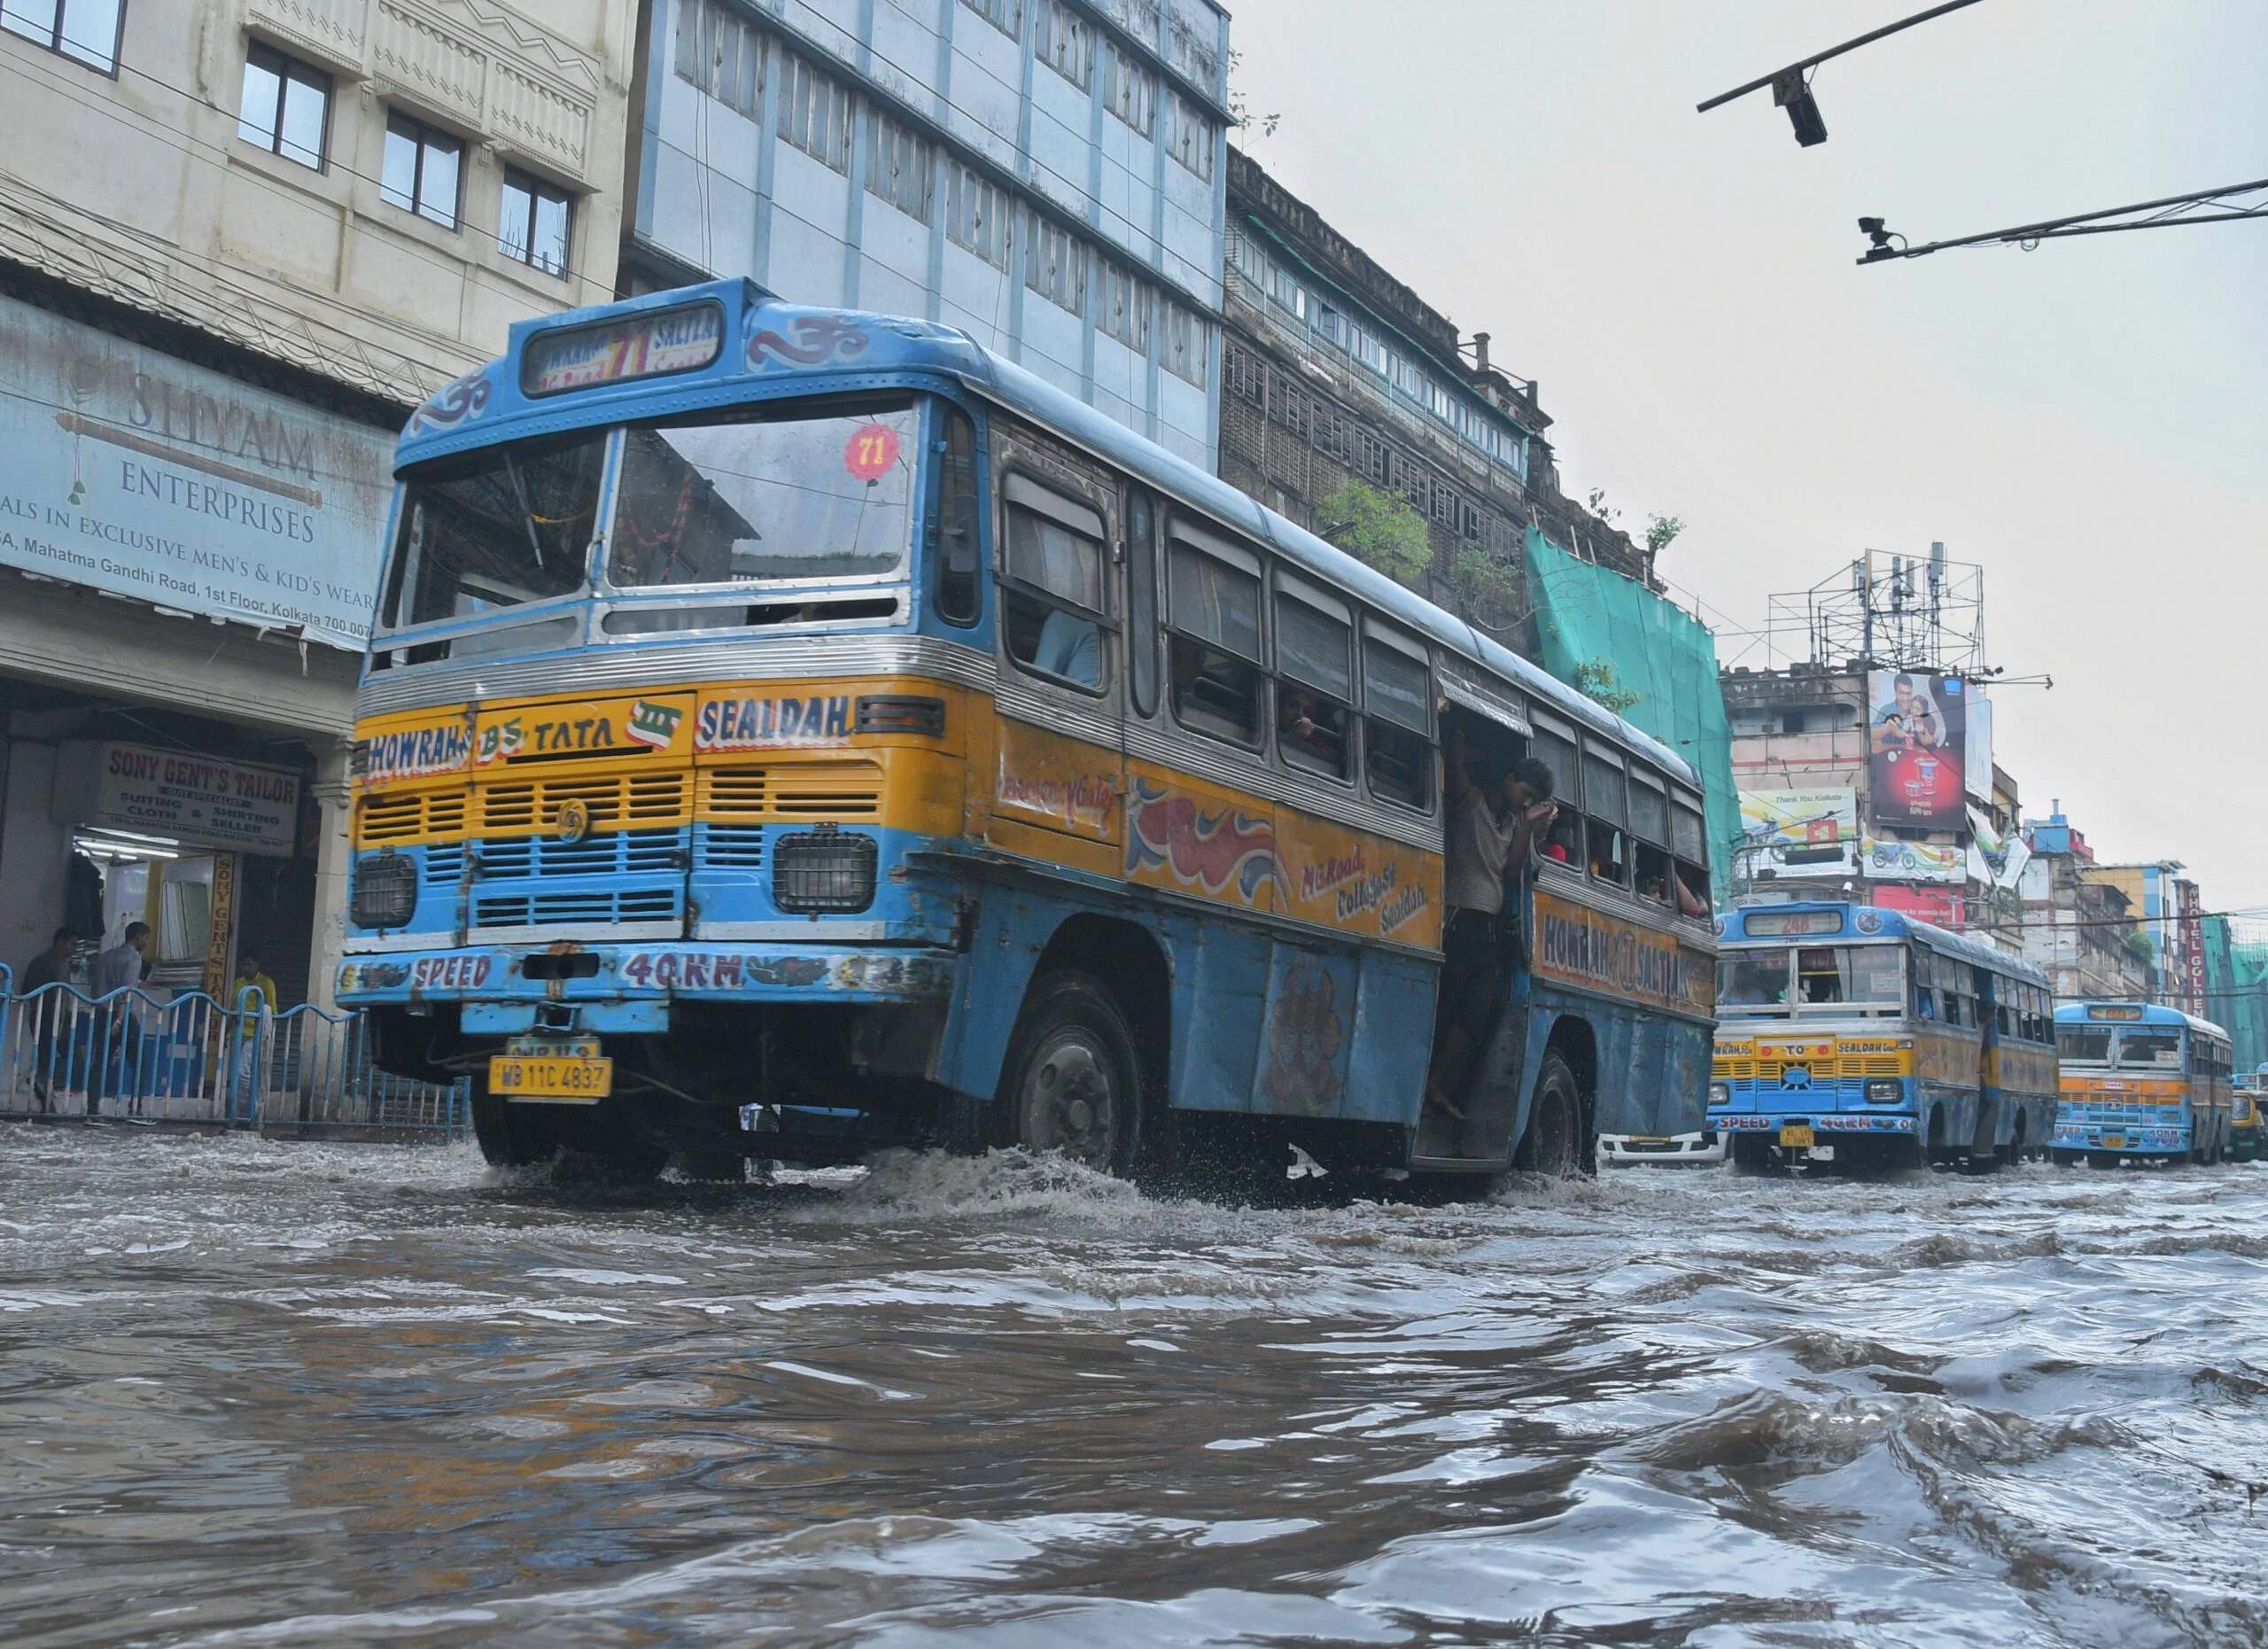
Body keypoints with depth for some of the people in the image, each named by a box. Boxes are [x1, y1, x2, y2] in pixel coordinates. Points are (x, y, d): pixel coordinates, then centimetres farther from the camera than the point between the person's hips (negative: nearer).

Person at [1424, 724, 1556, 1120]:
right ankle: (1434, 1086, -7)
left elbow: (1512, 870, 9)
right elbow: (1456, 761, -12)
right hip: (1458, 920, -7)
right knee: (1447, 1007, -9)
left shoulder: (1513, 823, 22)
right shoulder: (1470, 802, 3)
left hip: (1488, 928, 7)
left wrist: (1529, 823, 6)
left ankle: (1437, 1088, -2)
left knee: (1477, 1013, -2)